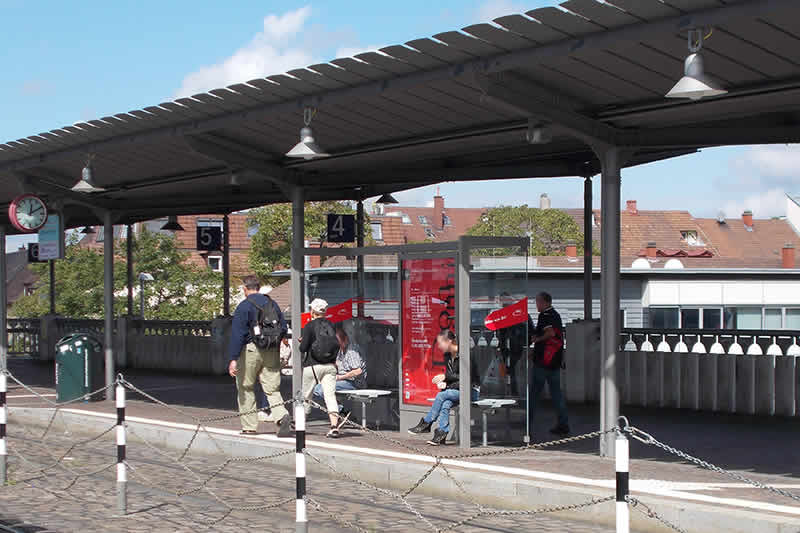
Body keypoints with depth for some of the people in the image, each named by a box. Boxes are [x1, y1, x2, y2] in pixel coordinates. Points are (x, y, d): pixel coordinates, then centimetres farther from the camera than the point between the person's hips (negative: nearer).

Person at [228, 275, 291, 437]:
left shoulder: (244, 306, -7)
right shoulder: (272, 303, 11)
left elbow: (237, 334, -13)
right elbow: (284, 328, 14)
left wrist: (233, 359, -16)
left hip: (251, 350, -5)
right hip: (272, 352, 5)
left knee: (245, 388, 9)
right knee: (272, 389, 5)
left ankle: (249, 426, 11)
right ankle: (282, 416, -20)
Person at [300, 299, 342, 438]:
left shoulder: (310, 326, -7)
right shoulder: (331, 325, 7)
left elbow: (303, 348, -11)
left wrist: (302, 343, 13)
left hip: (313, 366, -3)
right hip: (330, 366, 3)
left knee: (306, 395, 12)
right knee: (330, 395, -4)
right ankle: (334, 425, -20)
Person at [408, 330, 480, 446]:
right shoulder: (447, 356, 9)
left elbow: (468, 378, -20)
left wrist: (445, 377, -19)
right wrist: (444, 383, -7)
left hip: (471, 391, -6)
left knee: (442, 395, -26)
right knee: (446, 404, -27)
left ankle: (426, 423, -13)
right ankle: (441, 434, -33)